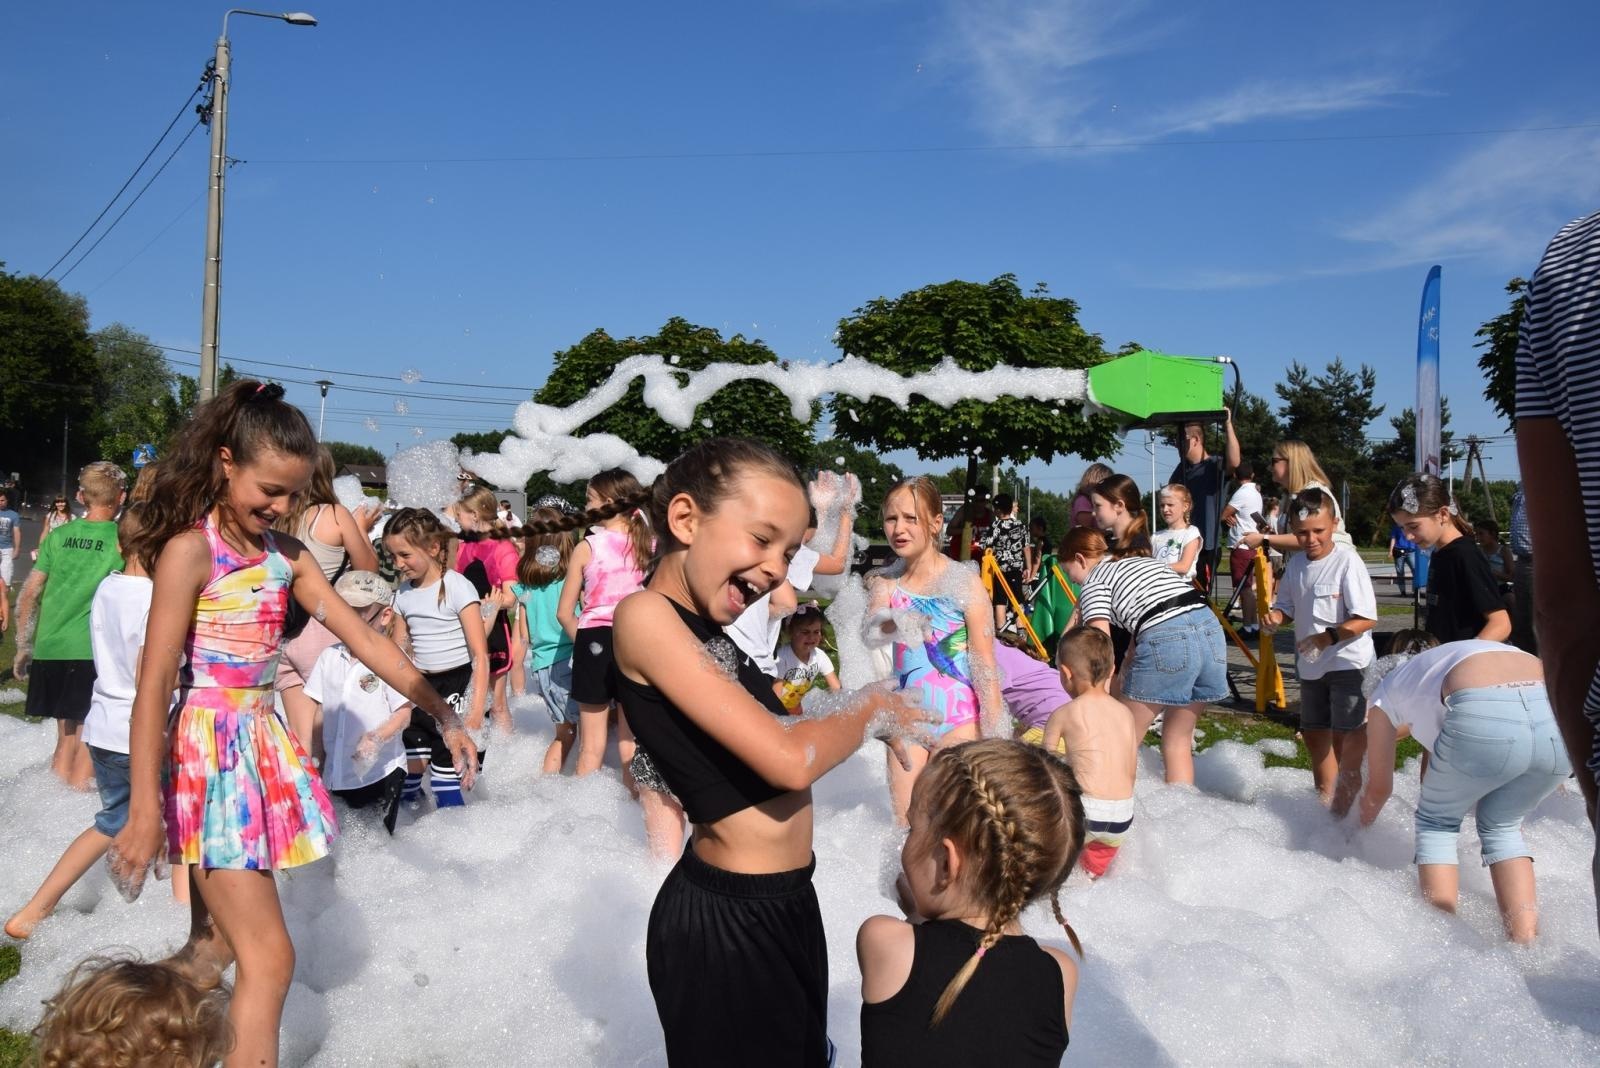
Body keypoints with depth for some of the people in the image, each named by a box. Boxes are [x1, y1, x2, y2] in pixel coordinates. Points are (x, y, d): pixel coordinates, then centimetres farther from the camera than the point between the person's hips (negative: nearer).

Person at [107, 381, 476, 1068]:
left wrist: (442, 714, 6)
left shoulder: (287, 557, 8)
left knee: (213, 947, 14)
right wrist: (144, 811, -17)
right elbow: (154, 683, -15)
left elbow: (365, 640, 9)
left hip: (264, 744, 7)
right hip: (207, 749, -7)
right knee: (269, 957, -7)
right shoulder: (191, 550, -12)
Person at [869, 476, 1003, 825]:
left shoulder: (964, 582, -9)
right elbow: (869, 631, -18)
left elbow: (985, 666, -8)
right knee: (903, 823, 8)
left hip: (957, 718, -4)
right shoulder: (885, 584, 3)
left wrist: (994, 738, -11)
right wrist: (896, 625, -42)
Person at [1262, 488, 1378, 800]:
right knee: (1314, 734, 19)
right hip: (1311, 665, 7)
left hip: (1347, 663, -7)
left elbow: (1366, 619, -20)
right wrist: (1275, 617, -10)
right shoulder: (1296, 564, 3)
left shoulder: (1347, 561, -17)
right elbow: (1286, 607, 12)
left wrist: (1329, 636, -31)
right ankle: (1324, 798, 36)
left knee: (1345, 739, -7)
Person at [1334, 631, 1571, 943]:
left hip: (1484, 717, -4)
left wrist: (1360, 827, 57)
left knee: (1435, 821, 23)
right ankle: (1525, 946, 16)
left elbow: (1380, 788, 37)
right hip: (1560, 714, 5)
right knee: (1501, 828, 27)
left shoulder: (1386, 690, 30)